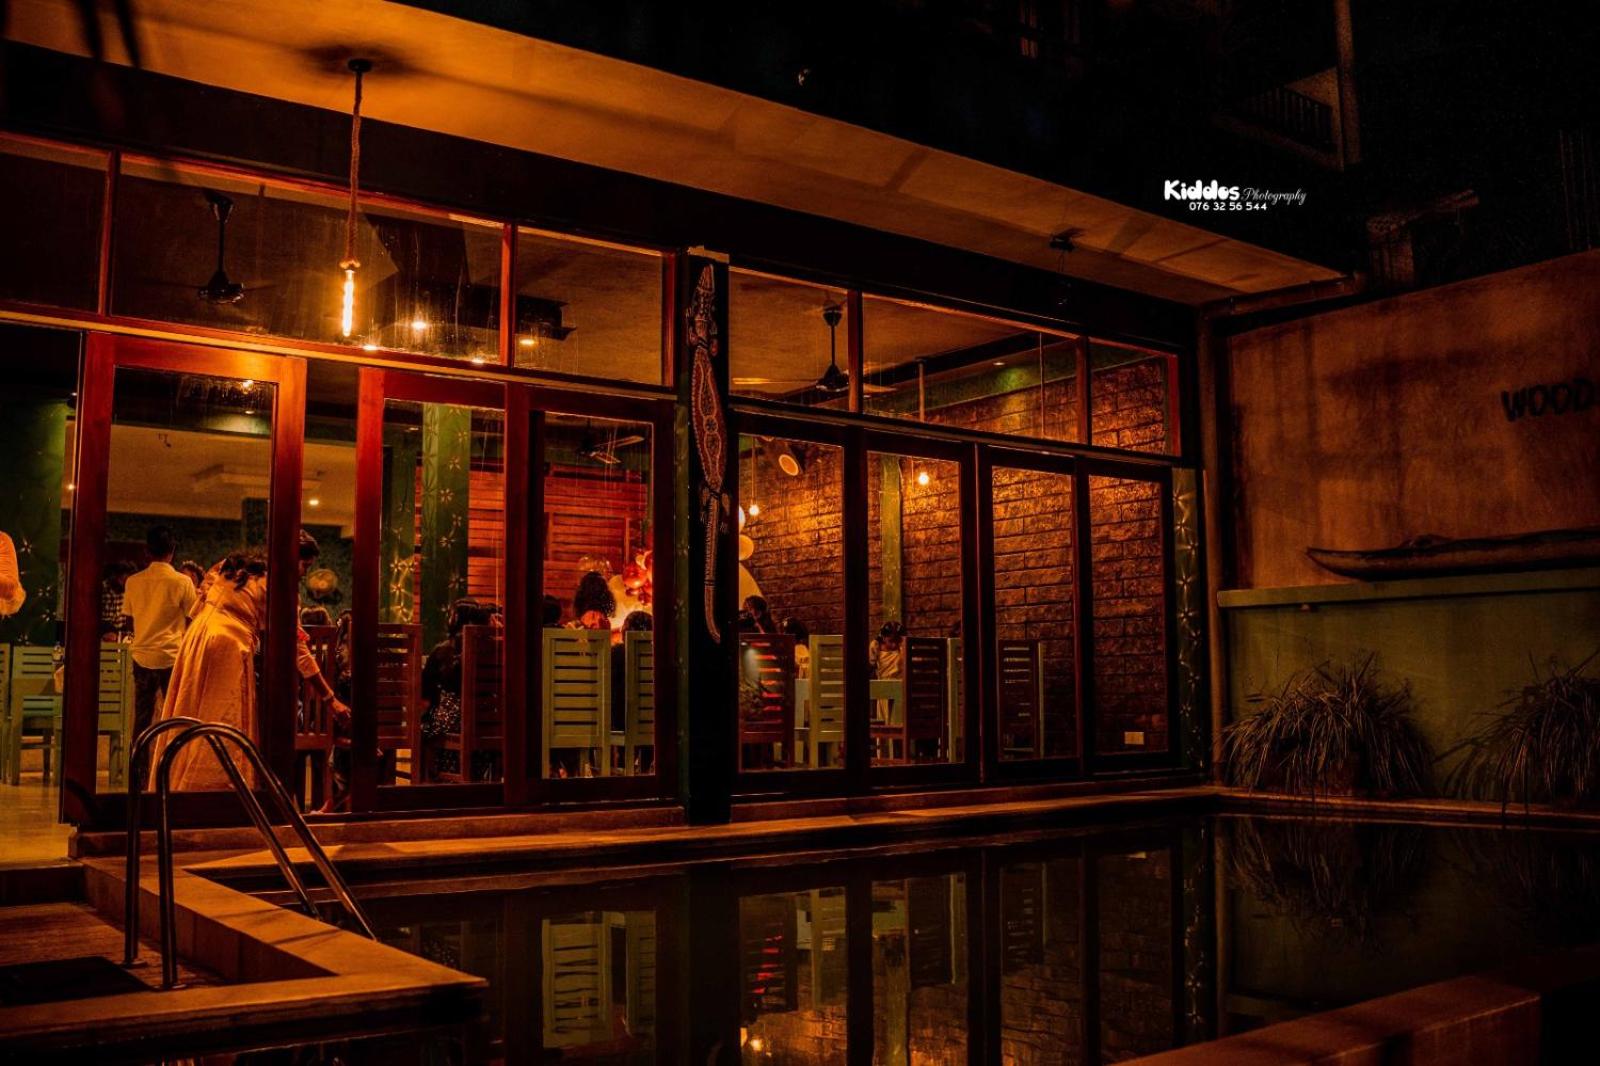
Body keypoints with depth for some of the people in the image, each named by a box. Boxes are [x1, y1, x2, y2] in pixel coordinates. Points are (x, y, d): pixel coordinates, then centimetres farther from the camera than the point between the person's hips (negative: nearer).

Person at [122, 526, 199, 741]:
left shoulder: (134, 581, 1)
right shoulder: (183, 582, -9)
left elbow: (129, 617, 9)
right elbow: (191, 621, -5)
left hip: (142, 655, 3)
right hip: (173, 657, -3)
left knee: (141, 717, 10)